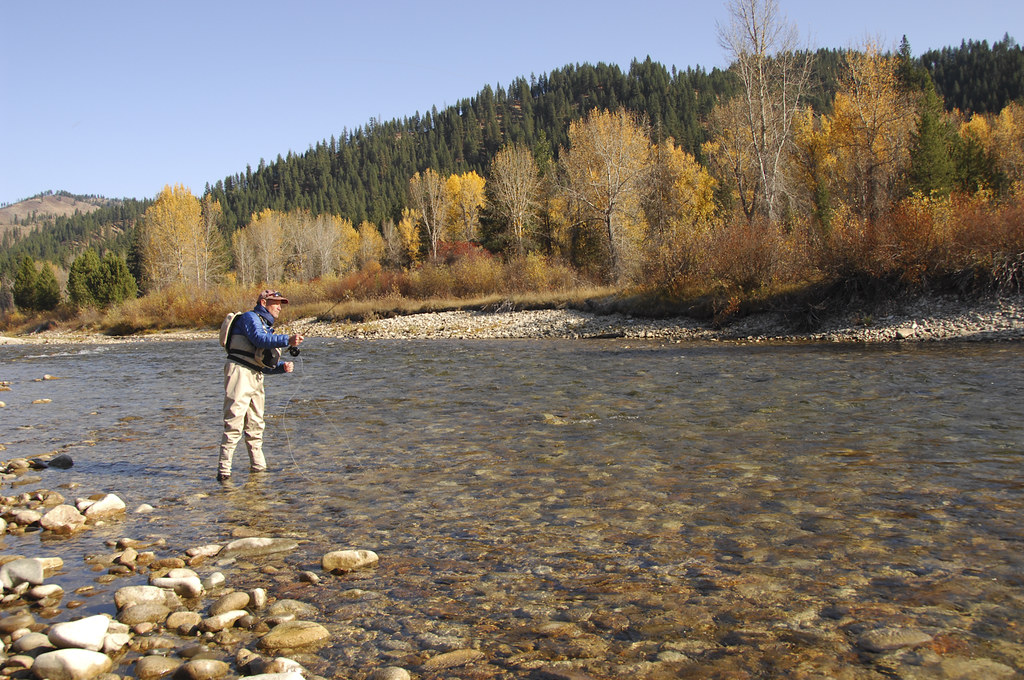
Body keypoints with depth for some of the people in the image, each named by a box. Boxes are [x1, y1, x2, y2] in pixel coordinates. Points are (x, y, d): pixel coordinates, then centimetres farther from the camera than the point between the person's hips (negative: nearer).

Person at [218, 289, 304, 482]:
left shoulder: (268, 327, 25)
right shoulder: (250, 318, -2)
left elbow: (267, 364, 23)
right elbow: (260, 339, -23)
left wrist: (283, 366, 4)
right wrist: (287, 340, -31)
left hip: (256, 377, 10)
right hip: (240, 371, -10)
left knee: (256, 424, 13)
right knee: (234, 421, -13)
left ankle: (258, 466, 21)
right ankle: (224, 469, -12)